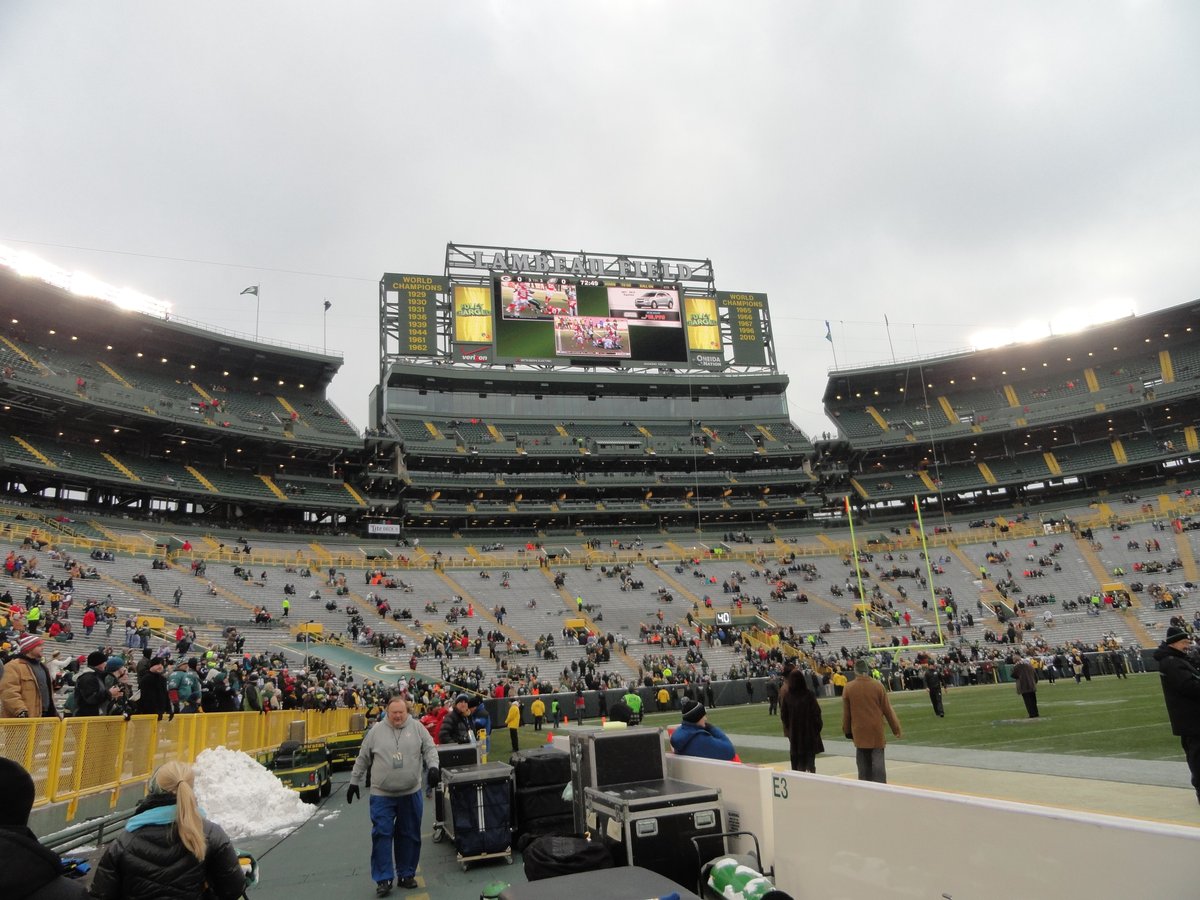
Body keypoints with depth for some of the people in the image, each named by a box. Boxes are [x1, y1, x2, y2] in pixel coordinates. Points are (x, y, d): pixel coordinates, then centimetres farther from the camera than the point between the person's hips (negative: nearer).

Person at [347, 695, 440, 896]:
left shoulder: (417, 727, -1)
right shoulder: (376, 730, -1)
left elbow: (430, 749, 0)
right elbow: (363, 759, 7)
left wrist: (433, 766, -17)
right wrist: (354, 782, 10)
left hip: (411, 793, 1)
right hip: (382, 795, -1)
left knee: (409, 835, 9)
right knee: (382, 834, -3)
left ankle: (406, 874, 23)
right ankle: (383, 879, 7)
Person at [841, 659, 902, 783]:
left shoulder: (848, 688, -4)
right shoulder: (878, 686, -7)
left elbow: (846, 713, 2)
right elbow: (887, 709, -1)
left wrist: (847, 731, 14)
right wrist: (896, 729, 9)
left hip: (859, 731, 1)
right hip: (877, 731, -1)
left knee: (863, 763, 10)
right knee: (878, 761, 2)